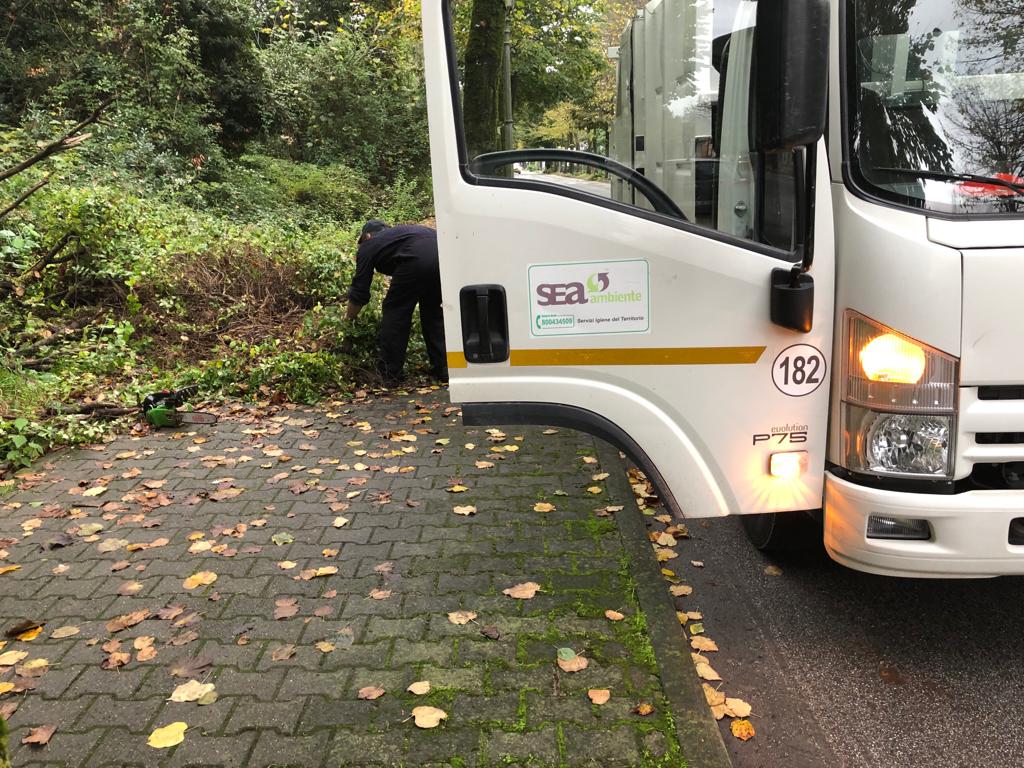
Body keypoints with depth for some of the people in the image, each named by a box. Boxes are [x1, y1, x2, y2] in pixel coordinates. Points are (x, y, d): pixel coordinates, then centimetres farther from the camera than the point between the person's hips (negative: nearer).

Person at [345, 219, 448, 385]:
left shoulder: (369, 245, 23)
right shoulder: (399, 232, 41)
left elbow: (360, 292, 23)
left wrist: (349, 316, 39)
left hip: (418, 259, -6)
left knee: (395, 311, 10)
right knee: (432, 311, 23)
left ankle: (389, 374, 14)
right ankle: (444, 369, 22)